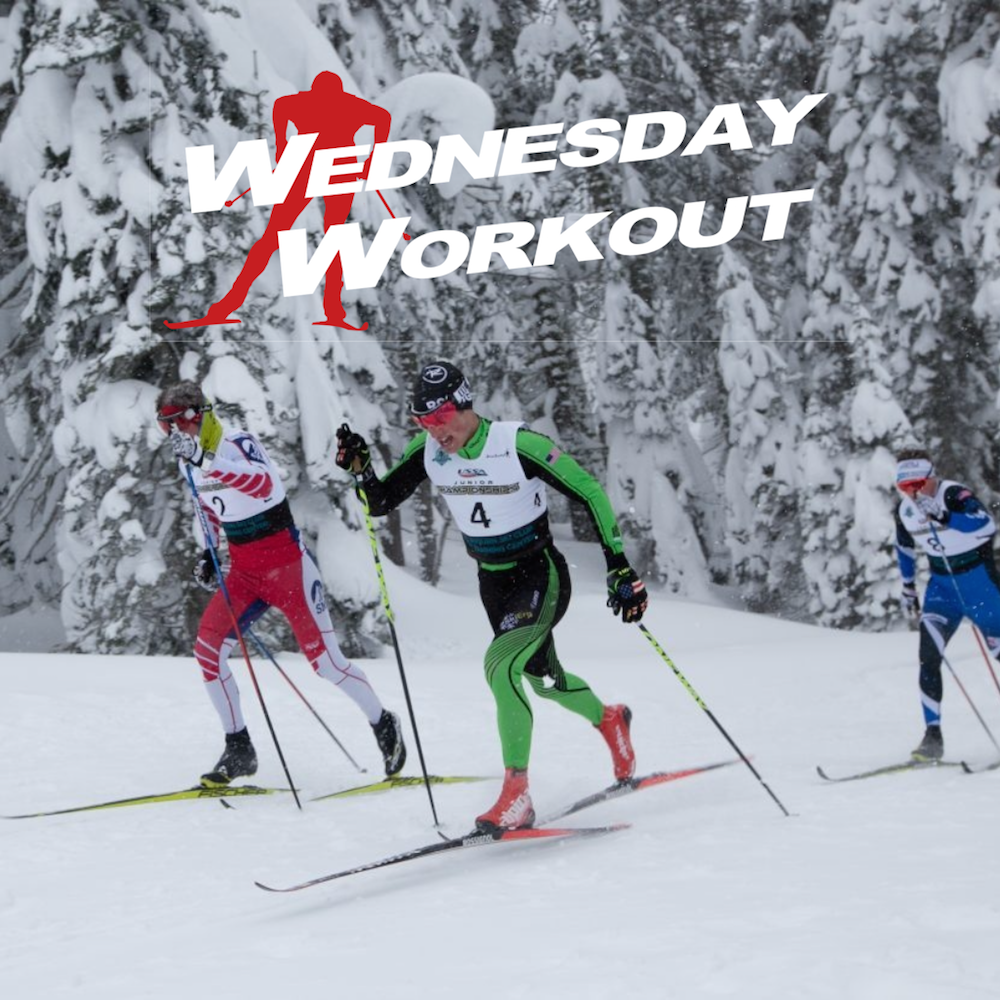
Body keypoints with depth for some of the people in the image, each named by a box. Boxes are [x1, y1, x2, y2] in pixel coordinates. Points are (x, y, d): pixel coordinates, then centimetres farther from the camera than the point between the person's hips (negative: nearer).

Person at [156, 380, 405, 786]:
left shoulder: (238, 444, -18)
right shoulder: (189, 463, 6)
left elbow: (265, 484, -39)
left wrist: (208, 461, -48)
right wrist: (209, 551, 11)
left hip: (288, 566, -7)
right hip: (245, 573, 7)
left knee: (323, 658, -5)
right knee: (207, 647, -10)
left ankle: (384, 725, 18)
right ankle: (238, 749, -1)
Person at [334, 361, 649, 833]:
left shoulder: (518, 444, -25)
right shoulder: (428, 451, -10)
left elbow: (589, 492, -20)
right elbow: (380, 502, -3)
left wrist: (619, 567, -21)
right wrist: (360, 468, -24)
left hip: (542, 576, -6)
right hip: (493, 581, 7)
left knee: (500, 665, -26)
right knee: (542, 678, 21)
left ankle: (517, 795, -18)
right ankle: (609, 720, 53)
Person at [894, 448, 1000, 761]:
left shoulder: (954, 495, -23)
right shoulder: (904, 511, -3)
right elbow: (904, 548, 18)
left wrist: (942, 516, -49)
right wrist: (908, 587, 23)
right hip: (942, 585, 5)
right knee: (928, 658, -13)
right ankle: (933, 735, -12)